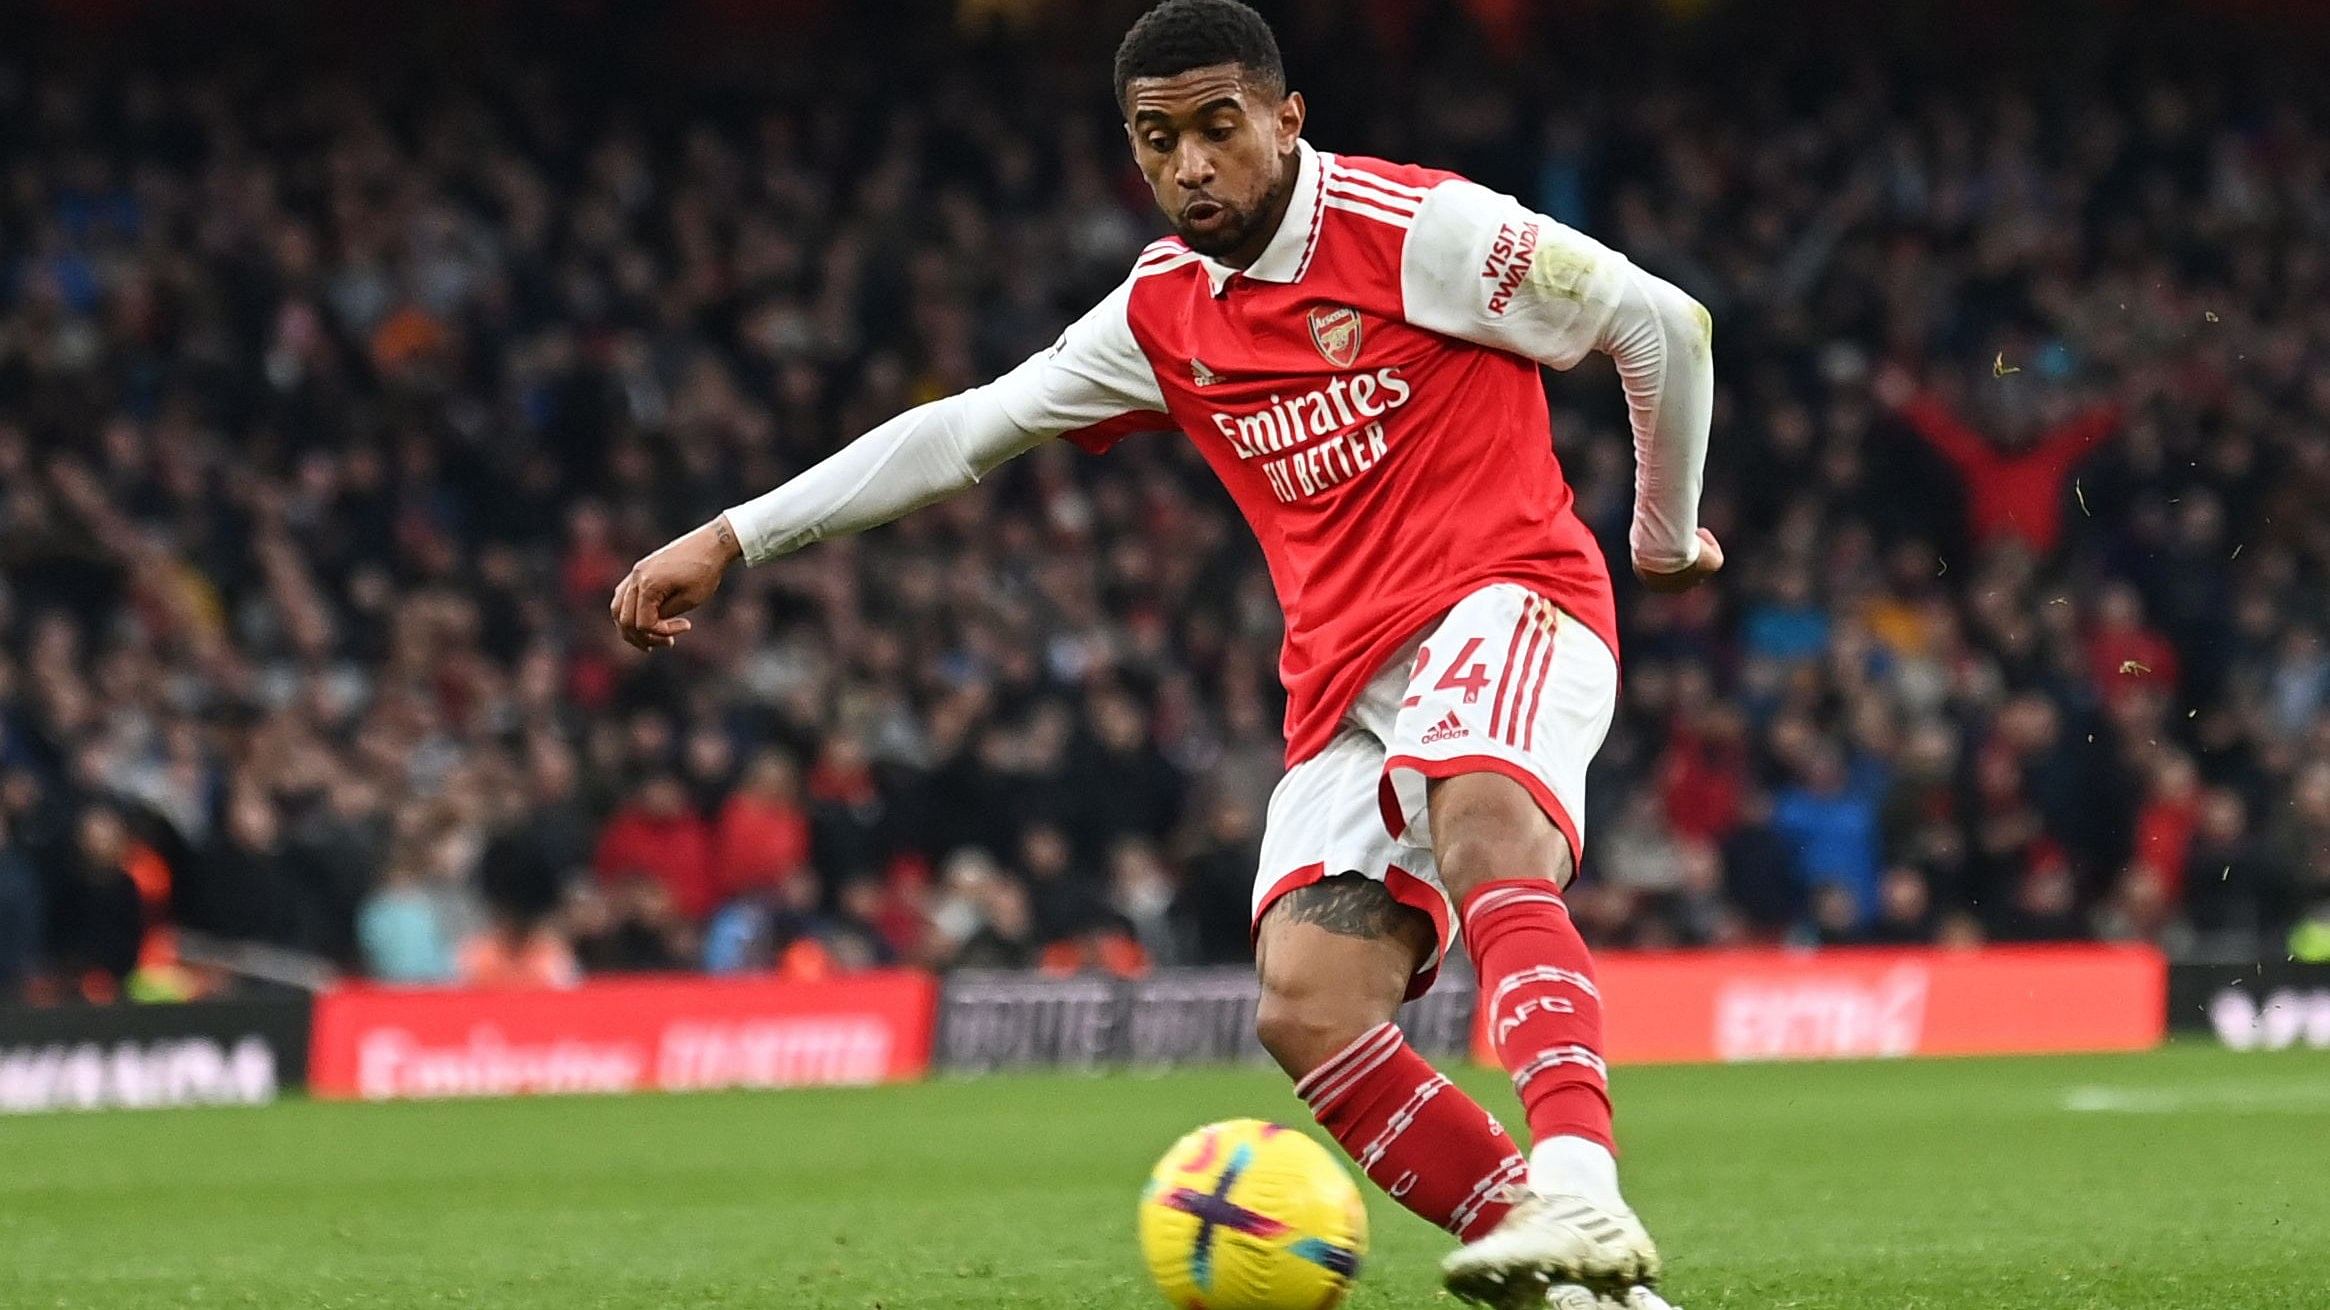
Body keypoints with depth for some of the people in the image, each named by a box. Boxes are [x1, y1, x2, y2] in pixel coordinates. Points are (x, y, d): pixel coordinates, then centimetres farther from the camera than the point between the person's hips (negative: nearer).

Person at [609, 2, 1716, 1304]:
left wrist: (1668, 534, 14)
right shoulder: (1165, 314, 13)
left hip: (1508, 599, -6)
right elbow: (971, 428, 20)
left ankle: (1578, 1195, -57)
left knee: (1480, 822, -39)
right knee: (1306, 1010, -15)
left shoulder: (1415, 229, -5)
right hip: (1347, 681, 6)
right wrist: (731, 538, 17)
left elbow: (1664, 325, 1)